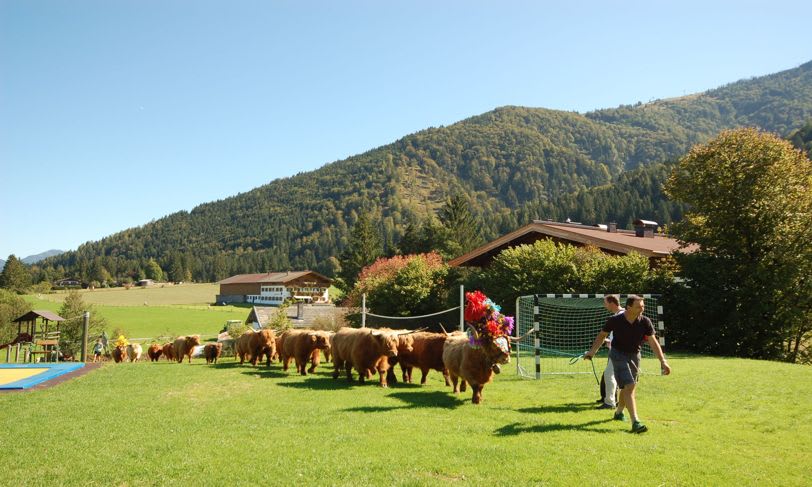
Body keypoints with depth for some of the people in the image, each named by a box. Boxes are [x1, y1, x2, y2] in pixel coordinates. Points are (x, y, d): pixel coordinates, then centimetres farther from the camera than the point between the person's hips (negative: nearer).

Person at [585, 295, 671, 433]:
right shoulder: (615, 320, -18)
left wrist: (663, 361, -16)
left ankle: (619, 412, 43)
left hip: (635, 355, 4)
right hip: (618, 354, -4)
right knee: (629, 386, -17)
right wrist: (592, 351, -7)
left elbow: (653, 342, -10)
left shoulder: (645, 322, -12)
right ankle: (635, 422, -21)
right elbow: (602, 335, -2)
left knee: (628, 387, 17)